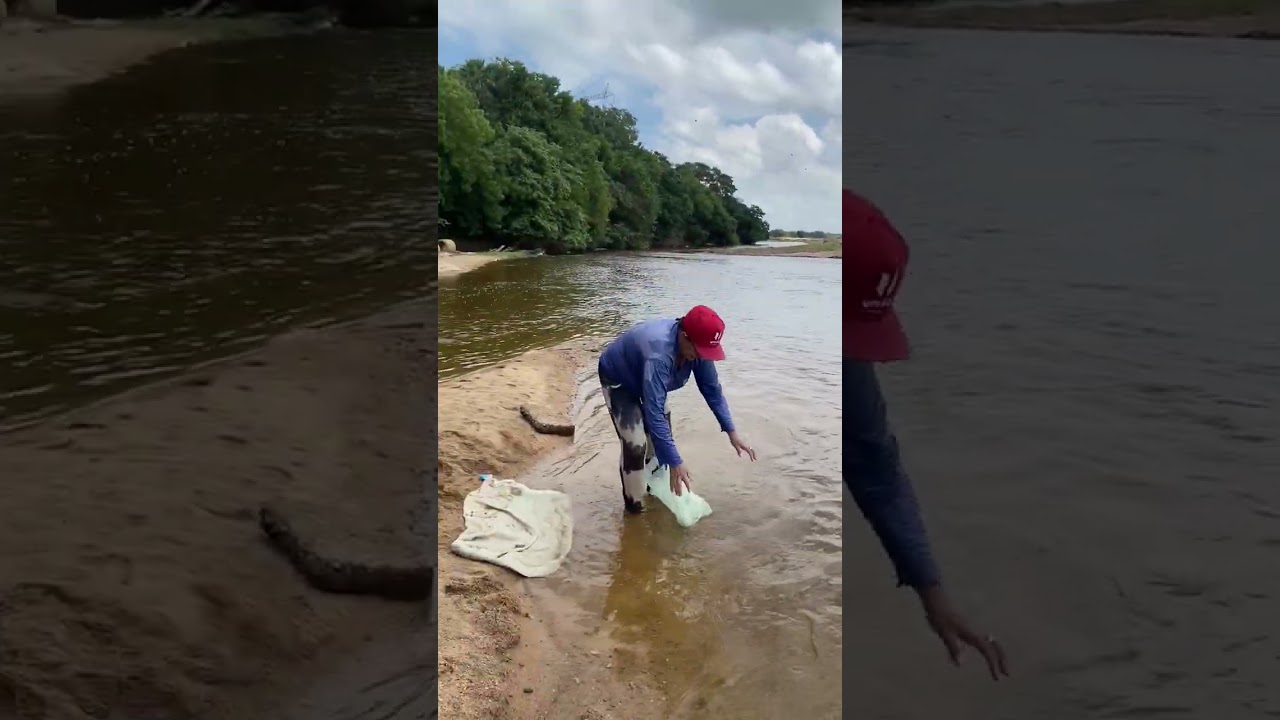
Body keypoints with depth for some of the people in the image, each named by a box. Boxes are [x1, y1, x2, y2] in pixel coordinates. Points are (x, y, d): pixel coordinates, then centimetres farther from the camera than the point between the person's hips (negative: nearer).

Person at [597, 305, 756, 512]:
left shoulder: (697, 346, -24)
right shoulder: (659, 355, -46)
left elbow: (712, 389, -10)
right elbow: (654, 413, -47)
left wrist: (731, 432, -16)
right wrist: (675, 463, -46)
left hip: (645, 379, 7)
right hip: (618, 381, -7)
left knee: (661, 433, 11)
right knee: (635, 444, -14)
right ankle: (634, 503, 5)